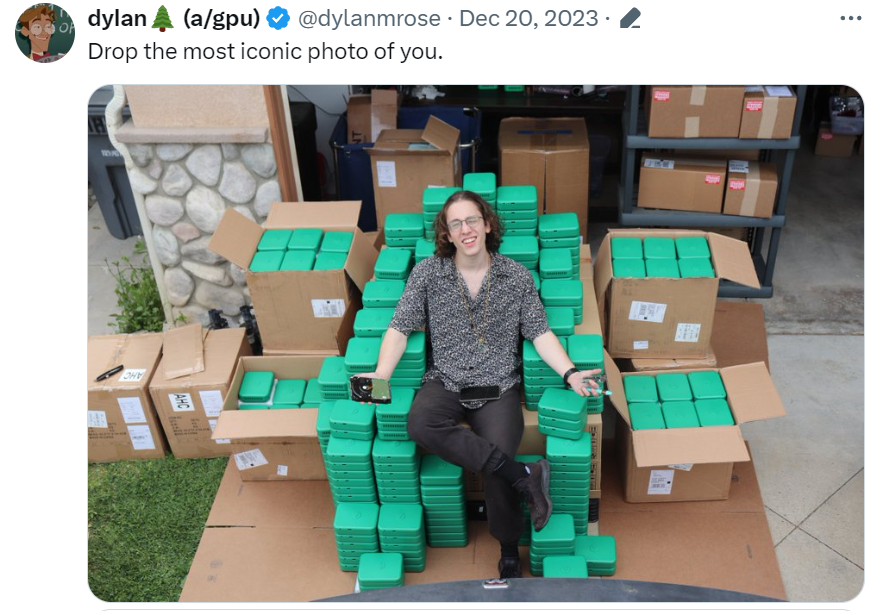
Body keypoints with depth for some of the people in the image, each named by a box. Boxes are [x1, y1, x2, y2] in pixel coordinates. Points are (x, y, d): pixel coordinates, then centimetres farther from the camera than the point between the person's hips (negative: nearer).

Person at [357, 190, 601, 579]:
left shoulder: (517, 276, 3)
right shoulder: (427, 273, 2)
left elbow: (540, 333, 2)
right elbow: (400, 329, 2)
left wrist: (569, 373, -13)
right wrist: (381, 374, -14)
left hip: (498, 387, -1)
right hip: (445, 383, 1)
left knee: (494, 471, -22)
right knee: (420, 425, -33)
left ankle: (509, 551, 8)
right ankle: (523, 474, -25)